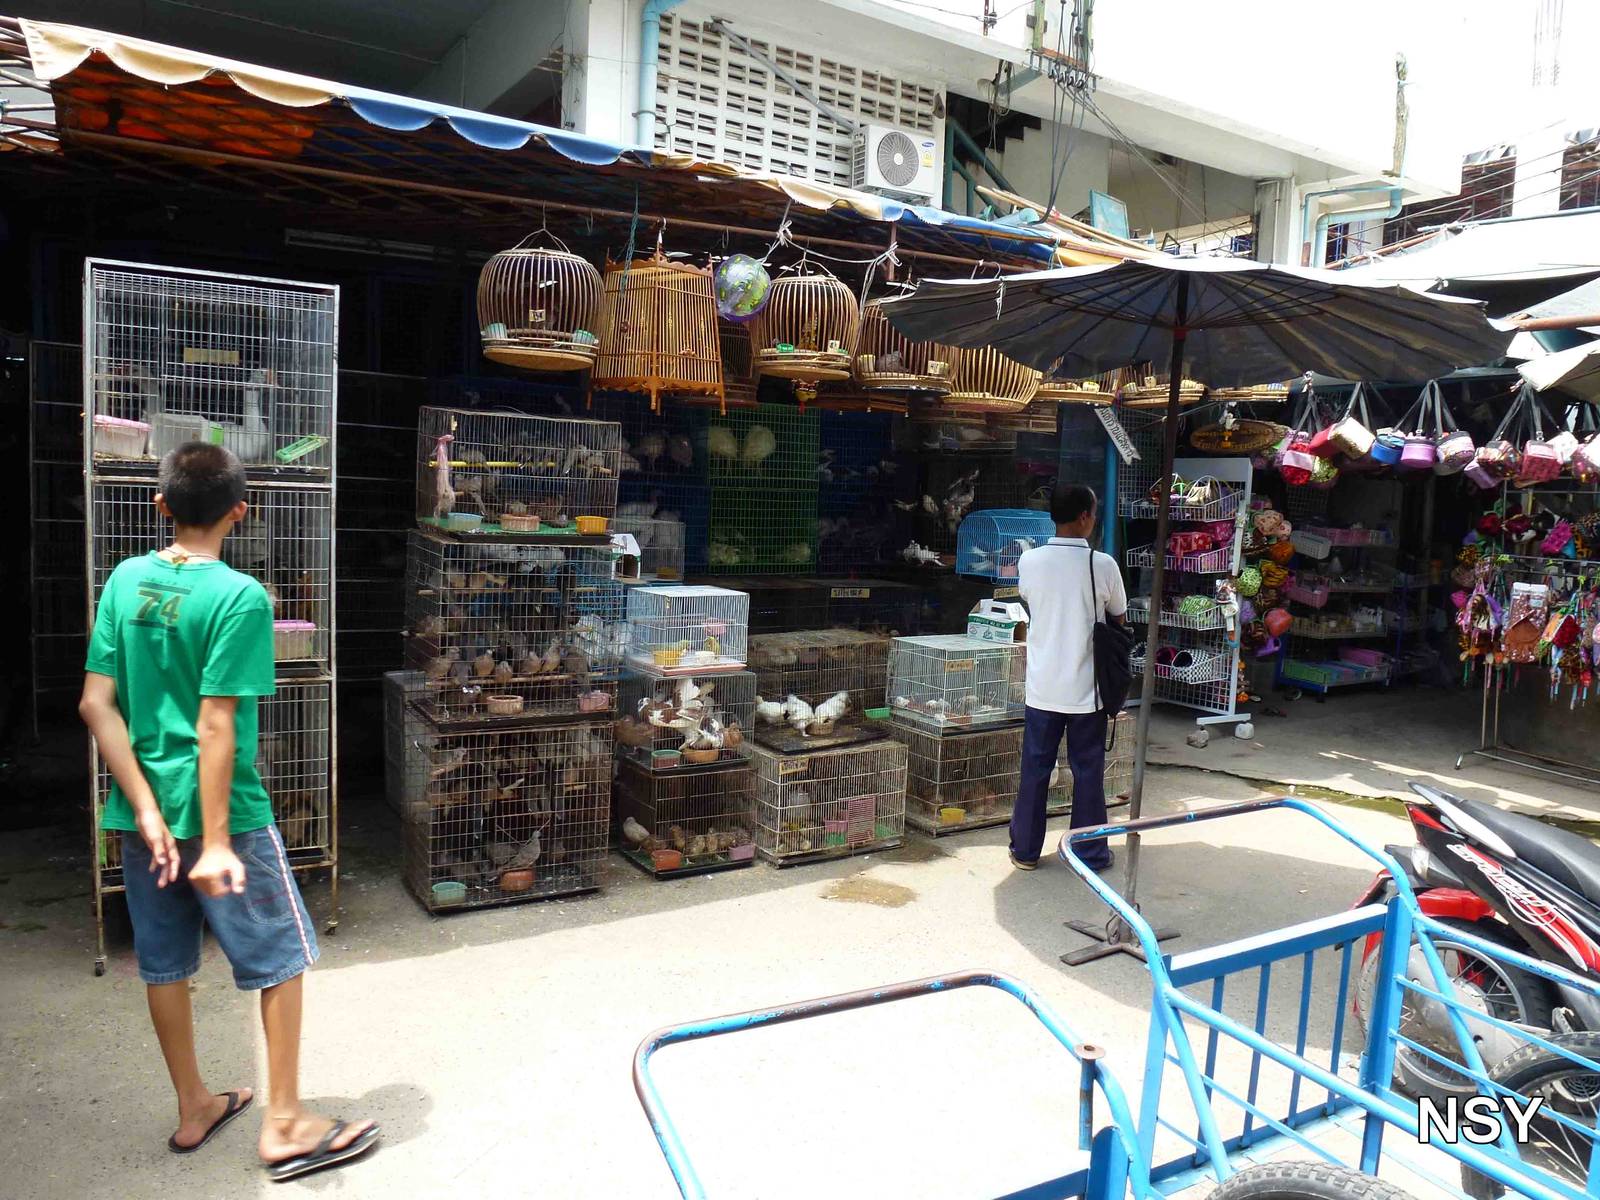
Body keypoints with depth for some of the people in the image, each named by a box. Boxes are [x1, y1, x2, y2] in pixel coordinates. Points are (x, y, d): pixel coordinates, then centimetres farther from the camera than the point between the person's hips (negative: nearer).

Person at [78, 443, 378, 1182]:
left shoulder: (125, 582, 1)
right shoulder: (239, 597, -17)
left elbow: (96, 705, -2)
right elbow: (215, 727, -21)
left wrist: (147, 808, -3)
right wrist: (215, 840, -18)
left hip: (143, 812, 7)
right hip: (220, 812, -7)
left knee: (164, 964, 17)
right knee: (281, 959, 8)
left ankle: (194, 1109, 33)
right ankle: (284, 1126, 15)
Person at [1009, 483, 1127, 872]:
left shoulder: (1029, 561, -6)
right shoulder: (1102, 565, -12)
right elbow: (1118, 618, 2)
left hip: (1042, 686, 2)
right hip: (1085, 688, -2)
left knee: (1035, 769, 11)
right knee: (1088, 772, 9)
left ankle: (1025, 850, 20)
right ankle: (1091, 854, 19)